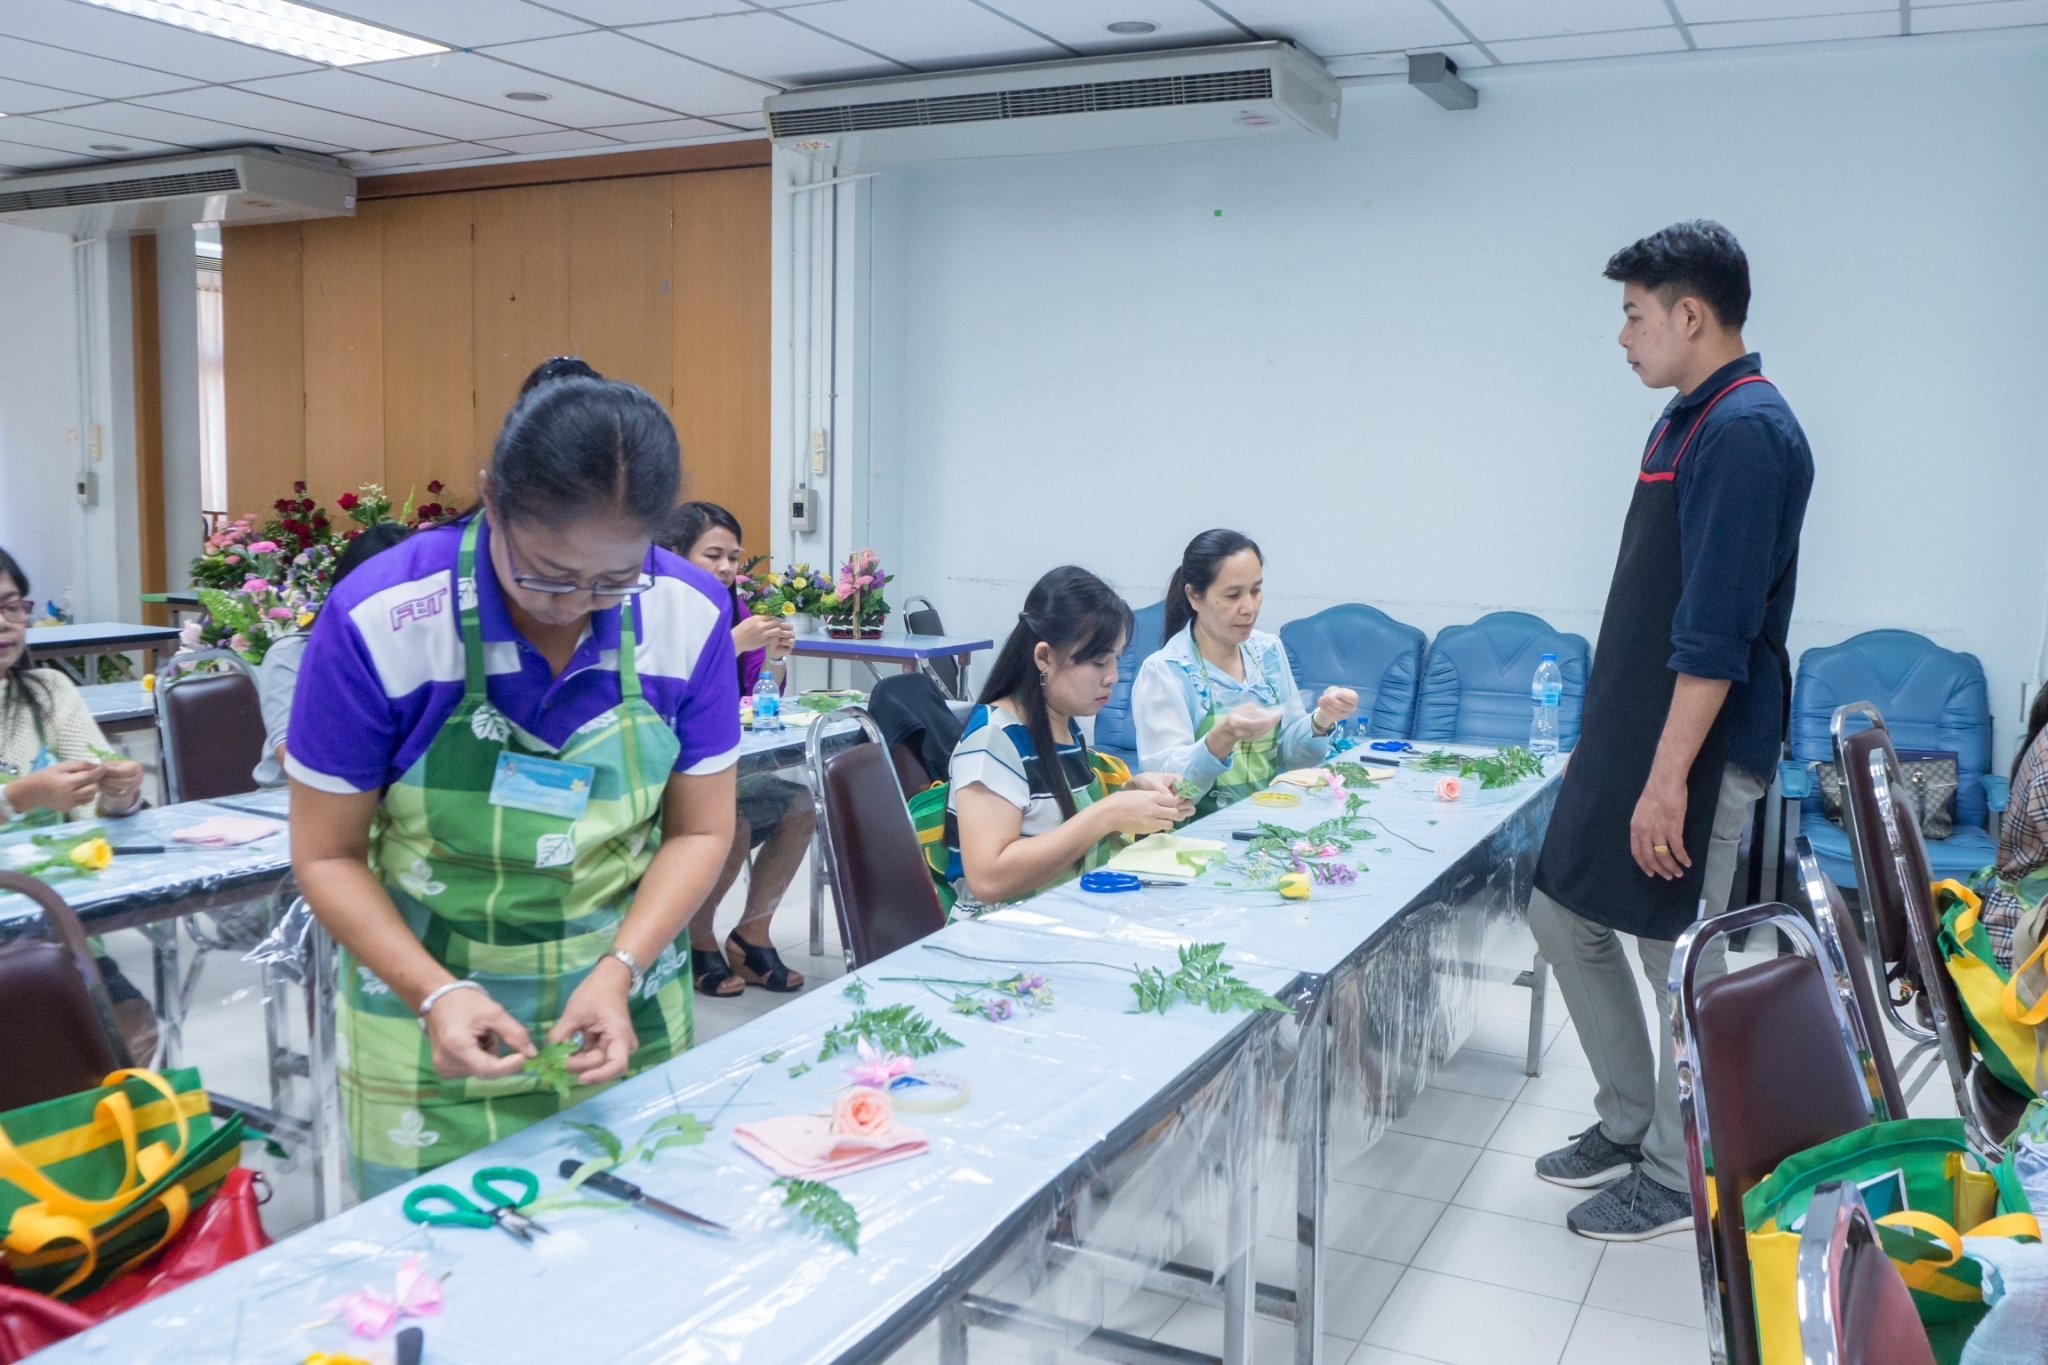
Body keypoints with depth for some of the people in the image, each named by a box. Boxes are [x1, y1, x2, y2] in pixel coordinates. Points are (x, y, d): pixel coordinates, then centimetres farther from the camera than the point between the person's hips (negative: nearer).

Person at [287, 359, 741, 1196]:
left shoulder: (690, 615, -12)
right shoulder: (377, 621, -19)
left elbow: (699, 829, -3)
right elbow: (327, 854, -10)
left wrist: (619, 973, -17)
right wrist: (436, 994, -23)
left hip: (623, 1011, 2)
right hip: (428, 1020, -2)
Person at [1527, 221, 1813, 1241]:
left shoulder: (1746, 431, -18)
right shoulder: (1691, 419, 13)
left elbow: (1718, 633, -23)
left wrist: (1669, 778, -23)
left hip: (1693, 747, -10)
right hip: (1629, 733, 10)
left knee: (1682, 963, 3)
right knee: (1565, 915, 15)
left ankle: (1676, 1176, 20)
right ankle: (1629, 1122, 30)